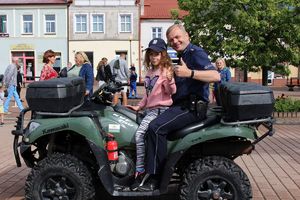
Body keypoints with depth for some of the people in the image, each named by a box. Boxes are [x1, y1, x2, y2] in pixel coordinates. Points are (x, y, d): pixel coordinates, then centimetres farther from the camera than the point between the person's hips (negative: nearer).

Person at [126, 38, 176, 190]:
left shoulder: (166, 70, -3)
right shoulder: (150, 72, 21)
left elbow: (171, 91, -14)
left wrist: (169, 80, -31)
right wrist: (139, 106, 22)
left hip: (161, 109, -9)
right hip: (150, 109, 9)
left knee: (140, 134, -22)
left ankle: (140, 172, -17)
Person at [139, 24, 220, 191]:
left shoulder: (195, 52, -7)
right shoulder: (182, 56, 24)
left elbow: (216, 76, -23)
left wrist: (189, 73, -32)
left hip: (193, 107, -11)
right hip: (181, 105, 11)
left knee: (156, 127, -26)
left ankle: (154, 177, -20)